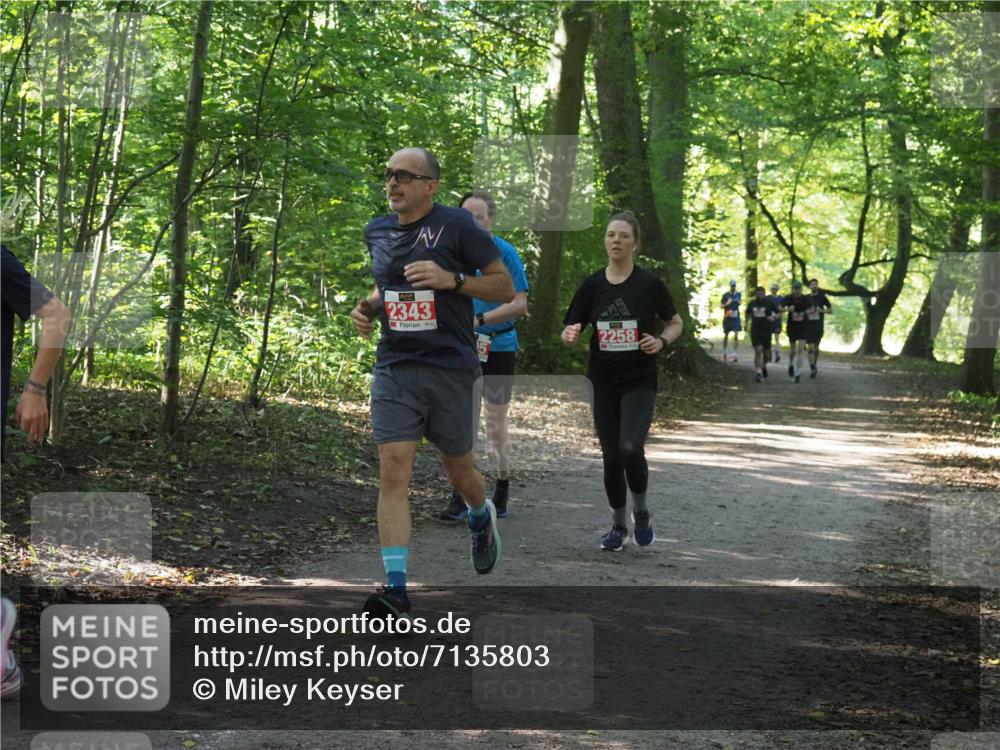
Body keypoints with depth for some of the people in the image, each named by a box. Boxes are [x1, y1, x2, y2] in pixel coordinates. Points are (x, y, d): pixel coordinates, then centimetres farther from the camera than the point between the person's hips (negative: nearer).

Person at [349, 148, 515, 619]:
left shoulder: (456, 226, -6)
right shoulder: (377, 231, 10)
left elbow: (505, 287, -3)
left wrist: (451, 279, -17)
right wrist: (369, 307, 7)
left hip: (450, 368, -3)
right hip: (394, 367, 3)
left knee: (458, 470, 12)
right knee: (393, 472, -11)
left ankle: (482, 518, 49)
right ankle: (396, 588, -14)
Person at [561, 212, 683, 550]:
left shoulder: (649, 283, -5)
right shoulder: (592, 285, 2)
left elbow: (676, 323, 7)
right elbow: (570, 332, 6)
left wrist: (661, 341, -13)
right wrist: (570, 335, -17)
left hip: (640, 382, -3)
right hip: (603, 382, 3)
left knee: (630, 447, -20)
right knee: (611, 456, 7)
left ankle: (641, 511, 6)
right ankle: (619, 525, 23)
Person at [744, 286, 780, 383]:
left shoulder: (770, 303, -3)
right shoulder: (752, 303, 5)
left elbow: (779, 313, 0)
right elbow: (748, 313, 23)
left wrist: (774, 317, -19)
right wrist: (747, 323, 18)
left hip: (766, 330, 0)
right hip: (755, 330, 0)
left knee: (765, 351, 12)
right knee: (758, 351, -14)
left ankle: (764, 366, 42)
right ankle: (759, 372, -17)